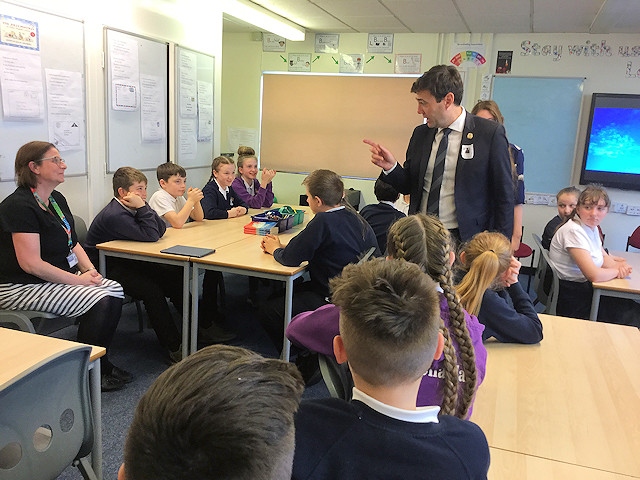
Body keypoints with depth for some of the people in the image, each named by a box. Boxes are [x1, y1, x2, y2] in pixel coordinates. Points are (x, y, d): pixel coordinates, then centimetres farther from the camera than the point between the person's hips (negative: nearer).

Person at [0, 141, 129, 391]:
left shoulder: (57, 199, 11)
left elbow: (72, 243, 15)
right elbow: (31, 264, -24)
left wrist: (90, 269, -3)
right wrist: (78, 280, -21)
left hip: (60, 277, 9)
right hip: (22, 286, -9)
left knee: (115, 291, -9)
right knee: (100, 301, -22)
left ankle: (101, 363, 5)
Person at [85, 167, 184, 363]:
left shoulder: (133, 207, 1)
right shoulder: (114, 215, -26)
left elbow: (161, 229, -4)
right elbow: (151, 236, -28)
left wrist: (144, 208, -15)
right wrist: (143, 208, -23)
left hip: (128, 261, 9)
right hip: (106, 268, -9)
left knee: (175, 276, -4)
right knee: (151, 290, -26)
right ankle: (175, 349, -17)